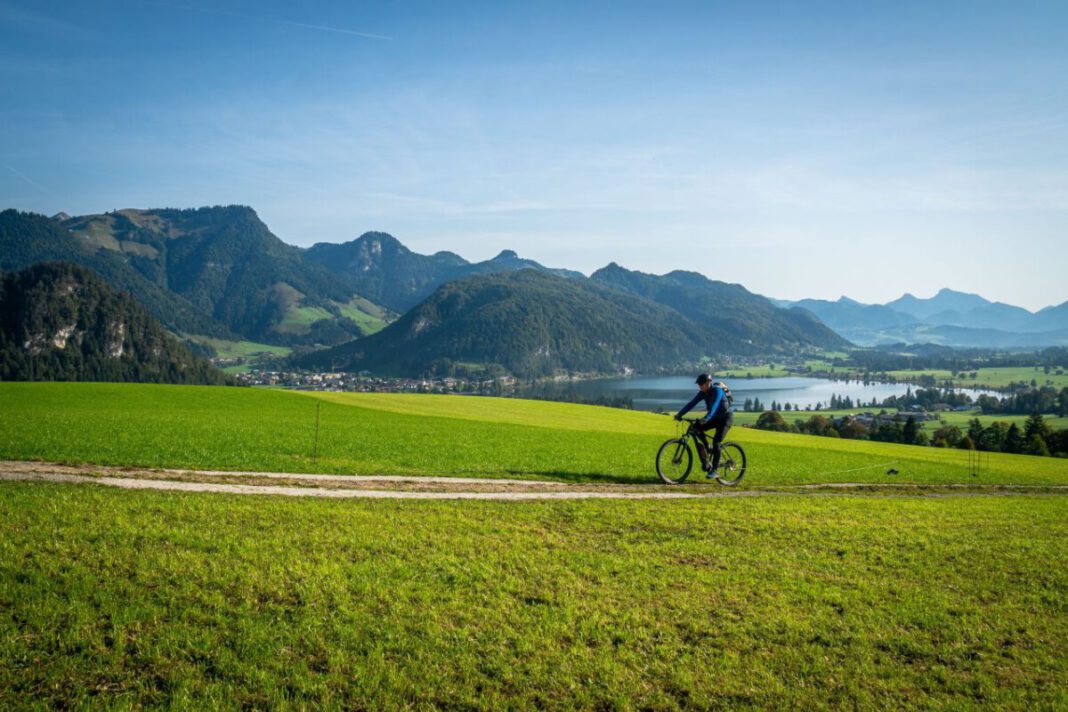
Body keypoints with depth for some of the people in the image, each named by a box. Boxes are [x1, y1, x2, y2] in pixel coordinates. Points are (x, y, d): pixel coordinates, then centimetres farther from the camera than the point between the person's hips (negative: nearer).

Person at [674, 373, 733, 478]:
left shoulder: (717, 391, -24)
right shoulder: (703, 393, -3)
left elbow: (714, 406, -39)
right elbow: (692, 403, -9)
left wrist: (706, 418, -54)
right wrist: (679, 414, -20)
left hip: (726, 418, -7)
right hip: (716, 418, 7)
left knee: (716, 441, -16)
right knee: (697, 428, -14)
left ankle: (715, 470, -10)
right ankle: (707, 449, 3)